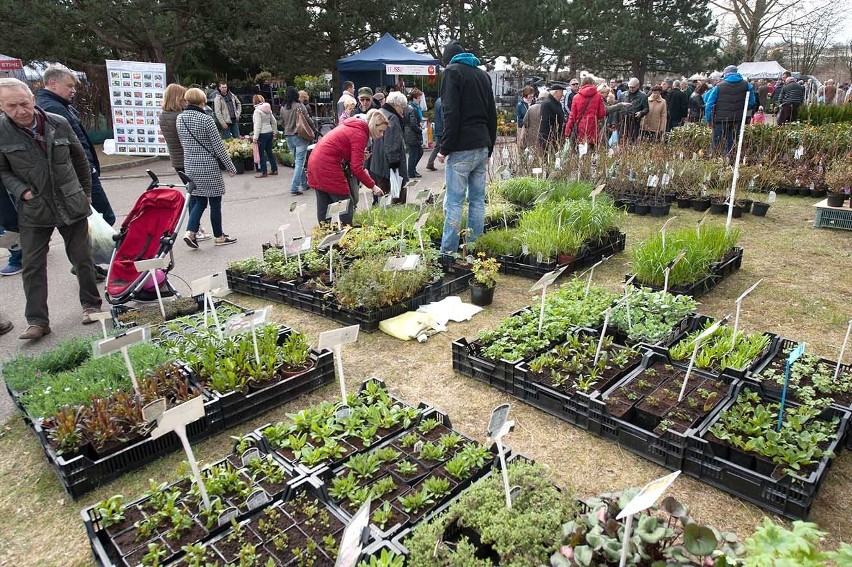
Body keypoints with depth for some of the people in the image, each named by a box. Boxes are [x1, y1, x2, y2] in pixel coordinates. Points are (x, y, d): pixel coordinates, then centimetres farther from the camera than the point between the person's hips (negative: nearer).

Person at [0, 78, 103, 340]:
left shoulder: (59, 124, -2)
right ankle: (37, 321, 11)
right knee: (33, 266, 2)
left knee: (82, 259, 9)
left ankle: (91, 304, 26)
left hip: (72, 205, 1)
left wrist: (86, 192, 14)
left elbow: (80, 159, 10)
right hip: (33, 210, 0)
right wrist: (21, 191, -13)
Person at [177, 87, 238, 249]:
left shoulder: (180, 119, 4)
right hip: (209, 166, -6)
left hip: (190, 165, 6)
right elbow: (218, 147, -12)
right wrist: (231, 167, -5)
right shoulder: (206, 120, -15)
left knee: (199, 200, 16)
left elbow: (184, 143, 12)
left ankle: (190, 232, 1)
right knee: (215, 202, 7)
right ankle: (218, 237, 17)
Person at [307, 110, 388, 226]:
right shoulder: (360, 134, -13)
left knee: (324, 208, 14)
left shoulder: (352, 126, 16)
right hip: (328, 167, -10)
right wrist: (373, 186, -11)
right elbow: (356, 168, -17)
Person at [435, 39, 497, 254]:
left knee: (454, 201, -6)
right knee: (477, 199, 9)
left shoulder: (452, 72, -2)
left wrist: (445, 148, -10)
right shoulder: (483, 74, 20)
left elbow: (451, 114, -13)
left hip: (462, 148, -7)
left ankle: (448, 251, -5)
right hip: (482, 147, 7)